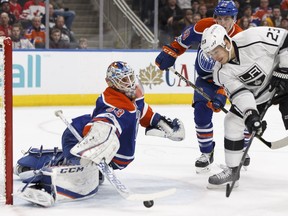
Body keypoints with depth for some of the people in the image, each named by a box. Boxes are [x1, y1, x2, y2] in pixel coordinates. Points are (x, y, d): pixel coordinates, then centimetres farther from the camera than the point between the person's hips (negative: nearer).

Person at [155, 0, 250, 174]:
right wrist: (169, 53, -3)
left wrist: (222, 94, -42)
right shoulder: (204, 26, -21)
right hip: (207, 77, 2)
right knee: (202, 112, -13)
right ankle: (207, 152, 5)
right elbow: (185, 39, 1)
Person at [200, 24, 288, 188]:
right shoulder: (221, 72, -17)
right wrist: (251, 115, -39)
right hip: (255, 93, 5)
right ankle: (232, 171, 7)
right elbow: (240, 93, -22)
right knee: (232, 122, -5)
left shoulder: (255, 38, -32)